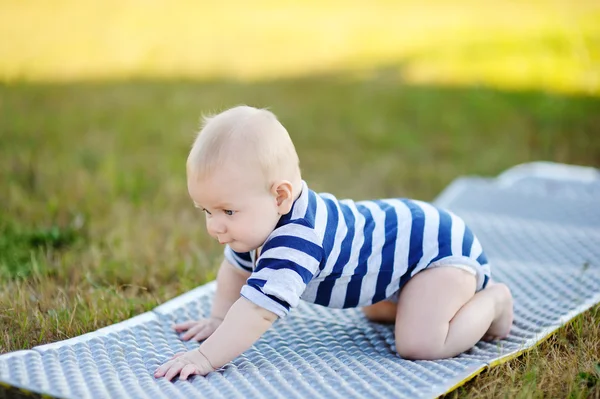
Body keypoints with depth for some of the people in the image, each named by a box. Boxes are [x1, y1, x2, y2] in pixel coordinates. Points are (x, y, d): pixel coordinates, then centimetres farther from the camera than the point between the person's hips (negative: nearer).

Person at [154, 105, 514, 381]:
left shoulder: (294, 242, -39)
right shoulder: (262, 219, -7)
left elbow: (258, 311, -45)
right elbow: (236, 268, 12)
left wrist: (205, 357, -45)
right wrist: (220, 318, 6)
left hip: (441, 247, -10)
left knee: (419, 345, -25)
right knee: (376, 312, 31)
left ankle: (492, 301, 0)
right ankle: (465, 291, 34)